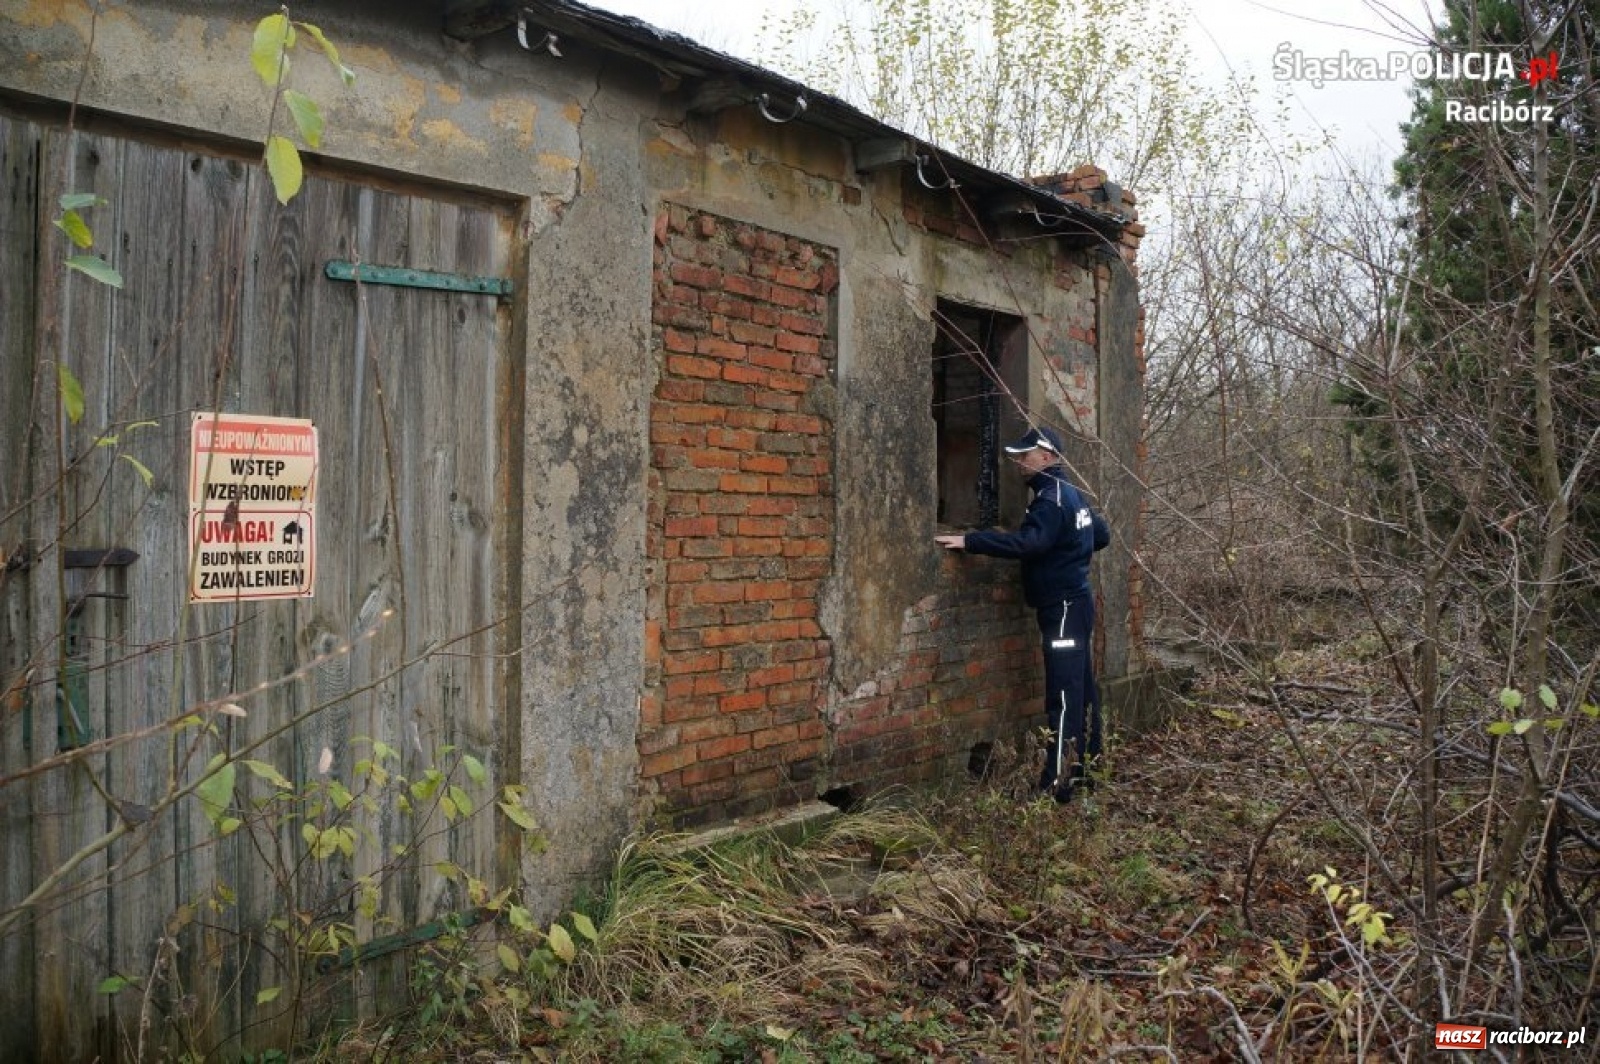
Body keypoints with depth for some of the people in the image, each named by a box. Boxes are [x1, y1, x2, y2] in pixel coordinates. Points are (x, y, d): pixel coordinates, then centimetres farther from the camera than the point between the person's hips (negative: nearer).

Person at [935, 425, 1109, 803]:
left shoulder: (1052, 497, -16)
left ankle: (1057, 783, -9)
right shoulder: (1070, 493, 15)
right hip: (1073, 602, 10)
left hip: (1063, 607, -10)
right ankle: (1084, 768, 22)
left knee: (1064, 692, -10)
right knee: (1080, 687, 14)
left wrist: (968, 541, -32)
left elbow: (1028, 541, -32)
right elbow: (1102, 534, 26)